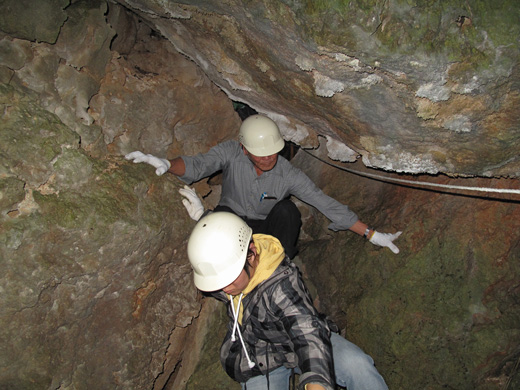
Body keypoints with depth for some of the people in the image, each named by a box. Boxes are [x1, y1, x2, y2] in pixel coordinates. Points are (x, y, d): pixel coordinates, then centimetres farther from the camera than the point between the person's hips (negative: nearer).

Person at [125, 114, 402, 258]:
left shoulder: (288, 175, -20)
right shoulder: (231, 152, -19)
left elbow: (327, 204, -19)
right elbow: (198, 165, -28)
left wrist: (371, 234, -19)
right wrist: (166, 164, -51)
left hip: (266, 230, 0)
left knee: (287, 210, -31)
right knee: (222, 215, -35)